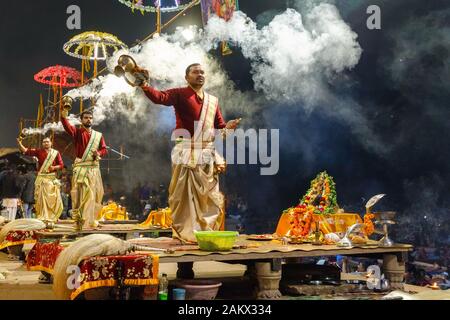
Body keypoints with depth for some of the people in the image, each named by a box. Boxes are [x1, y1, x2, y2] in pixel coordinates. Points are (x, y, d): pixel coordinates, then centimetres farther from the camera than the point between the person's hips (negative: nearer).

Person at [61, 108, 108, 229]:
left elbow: (104, 149, 11)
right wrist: (64, 117, -38)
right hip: (80, 168, -4)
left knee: (94, 194, 8)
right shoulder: (77, 132, 3)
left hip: (94, 168, 4)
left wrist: (99, 153, -12)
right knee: (79, 194, -8)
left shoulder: (98, 135, 15)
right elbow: (67, 127, -17)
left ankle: (91, 220, 19)